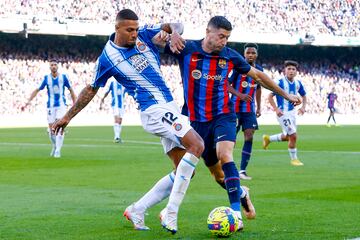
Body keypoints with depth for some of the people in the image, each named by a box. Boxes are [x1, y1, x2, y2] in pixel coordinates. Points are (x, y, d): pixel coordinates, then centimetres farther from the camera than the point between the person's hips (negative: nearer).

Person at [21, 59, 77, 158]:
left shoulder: (63, 77, -1)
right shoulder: (46, 78, -1)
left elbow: (71, 90, 9)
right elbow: (37, 90, 3)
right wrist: (28, 102, -4)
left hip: (61, 105, -1)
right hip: (51, 106, 1)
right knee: (51, 129, 0)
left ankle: (58, 150, -14)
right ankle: (54, 147, 25)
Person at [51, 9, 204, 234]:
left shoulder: (144, 35, 7)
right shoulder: (108, 57, -4)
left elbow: (175, 25, 6)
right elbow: (91, 89, 9)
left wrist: (174, 33, -19)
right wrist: (67, 117, 16)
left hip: (169, 108, 7)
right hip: (155, 111, -7)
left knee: (184, 171, 5)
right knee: (197, 145, -27)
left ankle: (137, 210, 11)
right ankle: (171, 213, -28)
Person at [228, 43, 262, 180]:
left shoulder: (259, 70, 8)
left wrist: (259, 107, 18)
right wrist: (240, 95, -26)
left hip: (250, 109, 4)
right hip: (235, 108, -4)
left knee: (249, 137, -9)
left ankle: (242, 170, -6)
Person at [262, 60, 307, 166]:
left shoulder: (298, 83, 2)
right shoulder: (280, 82, -15)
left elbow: (304, 96, 17)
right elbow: (270, 97, -13)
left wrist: (303, 107, -1)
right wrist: (276, 109, -23)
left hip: (292, 112, 7)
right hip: (283, 113, -7)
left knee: (287, 137, 17)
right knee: (293, 136, -9)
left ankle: (268, 139, 39)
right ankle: (294, 159, 8)